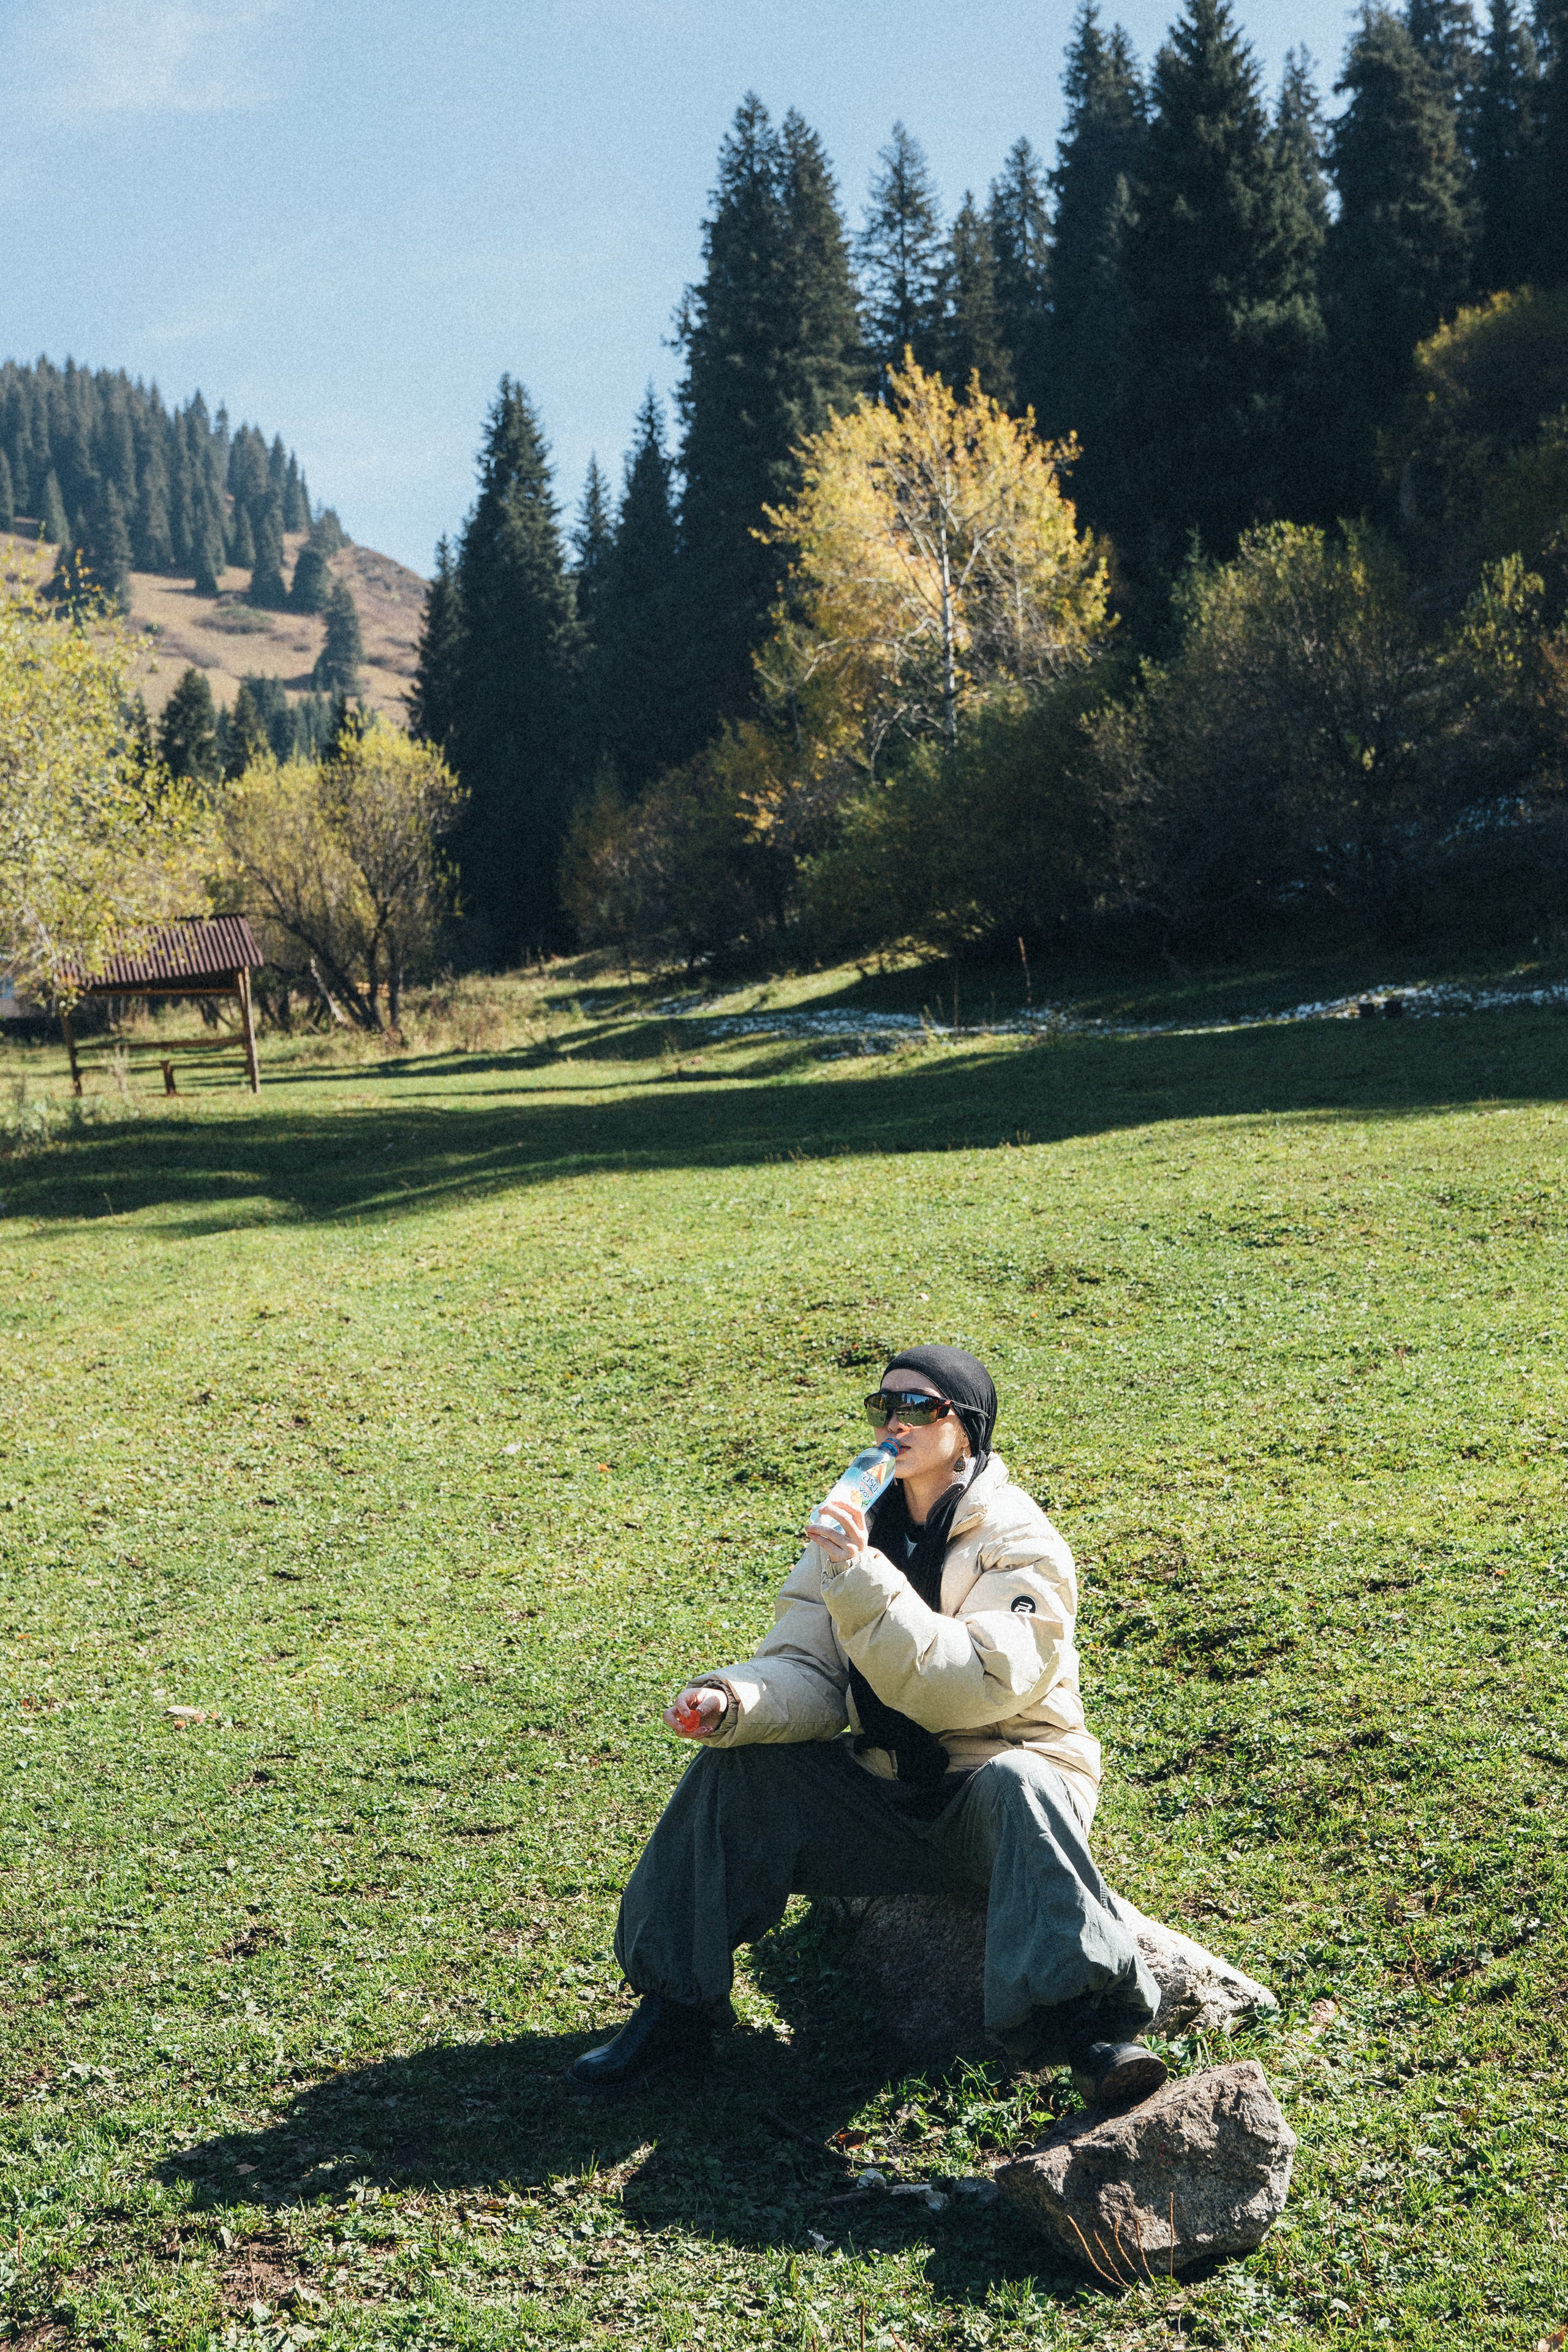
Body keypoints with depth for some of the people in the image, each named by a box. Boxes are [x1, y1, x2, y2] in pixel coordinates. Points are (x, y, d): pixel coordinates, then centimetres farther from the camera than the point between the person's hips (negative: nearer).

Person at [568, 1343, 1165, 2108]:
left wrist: (864, 1584, -33)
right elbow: (806, 1674, -3)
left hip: (997, 1778, -5)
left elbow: (973, 1690, -27)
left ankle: (1090, 2029, -40)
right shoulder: (855, 1530, 5)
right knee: (737, 1765, -14)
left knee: (1018, 1781, -37)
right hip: (882, 1794, 5)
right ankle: (674, 2003, -5)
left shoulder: (1021, 1546, -12)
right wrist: (731, 1703, -25)